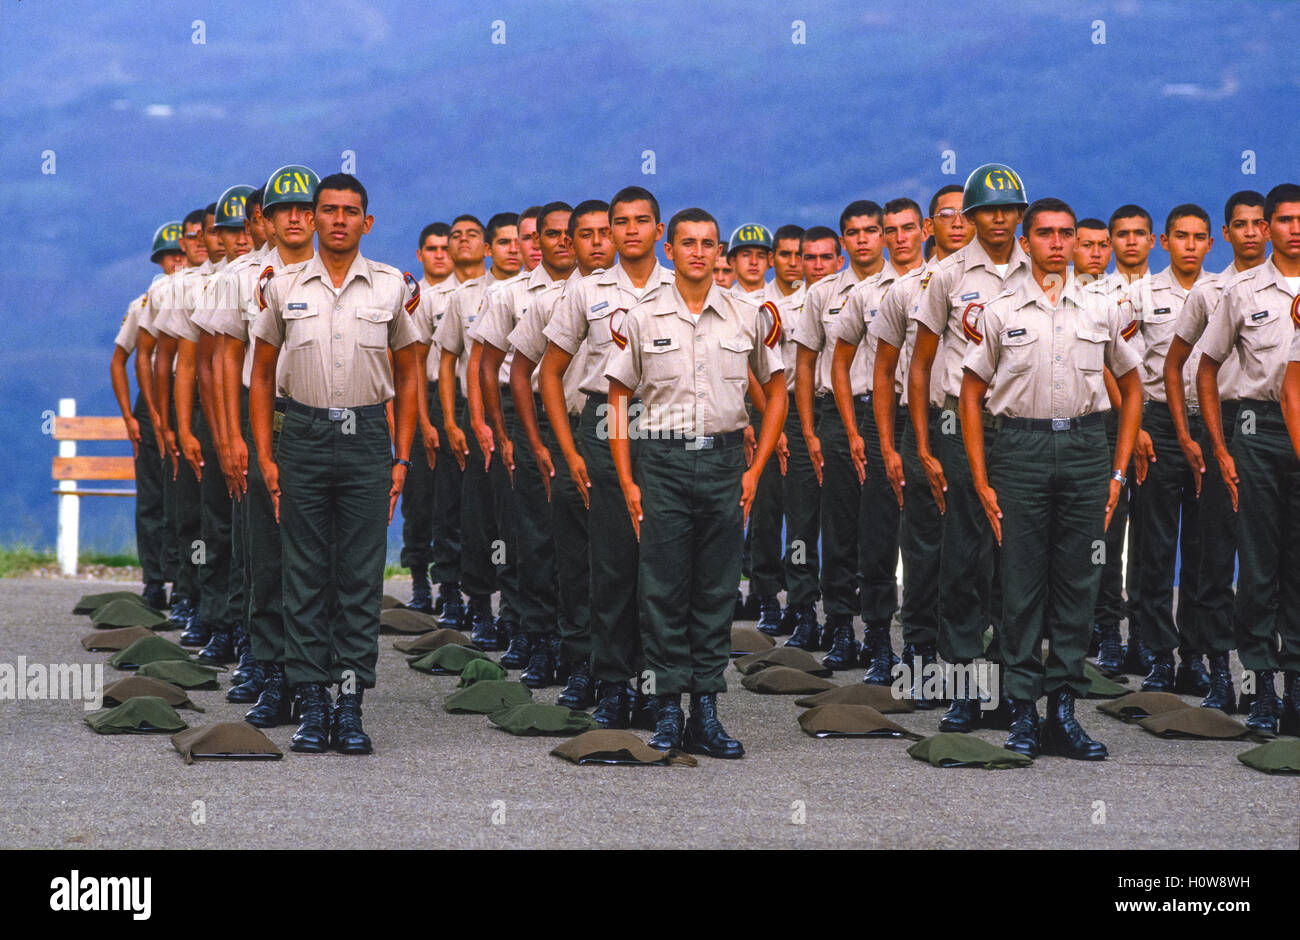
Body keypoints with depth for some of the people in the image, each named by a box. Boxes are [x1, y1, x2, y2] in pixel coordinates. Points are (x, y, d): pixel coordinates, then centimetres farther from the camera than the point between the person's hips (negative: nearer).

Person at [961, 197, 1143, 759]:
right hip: (1021, 447, -2)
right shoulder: (1000, 313, 4)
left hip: (1084, 448, 2)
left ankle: (1064, 708, 9)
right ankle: (1022, 710, 4)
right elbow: (971, 395, 6)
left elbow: (1131, 387, 17)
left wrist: (1118, 471, 10)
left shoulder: (1101, 313, 9)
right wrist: (981, 480, -1)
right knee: (1022, 582, -1)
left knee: (1078, 582, 3)